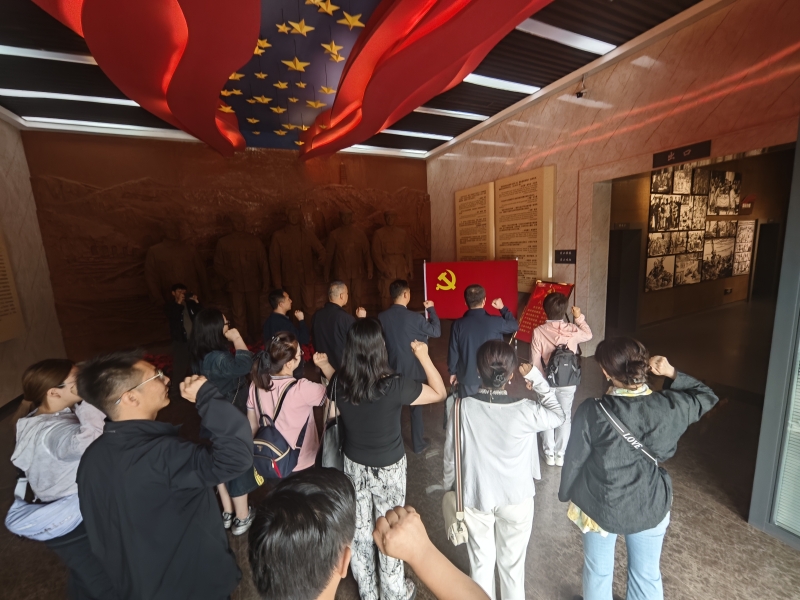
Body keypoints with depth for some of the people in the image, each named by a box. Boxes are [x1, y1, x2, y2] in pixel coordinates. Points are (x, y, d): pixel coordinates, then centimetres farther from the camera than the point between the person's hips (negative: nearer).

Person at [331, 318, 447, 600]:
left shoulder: (339, 382, -19)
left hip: (353, 464, 4)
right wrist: (424, 357, -12)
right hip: (388, 468, -3)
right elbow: (439, 393, -16)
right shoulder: (394, 385, -31)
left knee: (360, 529, 24)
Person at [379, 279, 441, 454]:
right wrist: (431, 309, 1)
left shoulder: (381, 317, -10)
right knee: (416, 406, 14)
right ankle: (418, 444, 27)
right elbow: (436, 331, -7)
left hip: (392, 369, 4)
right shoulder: (414, 317, -21)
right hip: (414, 370, -3)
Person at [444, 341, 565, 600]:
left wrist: (449, 488, 8)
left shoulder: (463, 408, -24)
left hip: (474, 497, 1)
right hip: (516, 498, 0)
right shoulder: (525, 410, -26)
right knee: (512, 562, 25)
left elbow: (450, 455, -11)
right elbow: (558, 416, -3)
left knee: (481, 560, 25)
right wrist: (536, 376, -5)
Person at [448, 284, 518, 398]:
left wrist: (452, 372, 8)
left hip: (467, 376, 0)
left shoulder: (458, 324, -16)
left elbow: (453, 351, -7)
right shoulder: (495, 322, -16)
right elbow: (515, 326, 4)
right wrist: (502, 308, 14)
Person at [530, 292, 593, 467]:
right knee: (565, 417, 17)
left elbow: (535, 360, -12)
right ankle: (560, 454, 29)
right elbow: (588, 335, 11)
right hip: (568, 382, 1)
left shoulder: (538, 331, -19)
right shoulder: (573, 330, -14)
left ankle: (549, 454, 28)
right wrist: (579, 317, 19)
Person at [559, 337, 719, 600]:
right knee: (647, 575, 28)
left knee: (598, 573, 24)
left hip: (600, 507, -2)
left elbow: (574, 460, -15)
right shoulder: (668, 406, -21)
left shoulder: (592, 412, -28)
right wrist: (671, 373, -8)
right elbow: (707, 397, 3)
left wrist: (566, 494, 3)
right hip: (650, 507, 3)